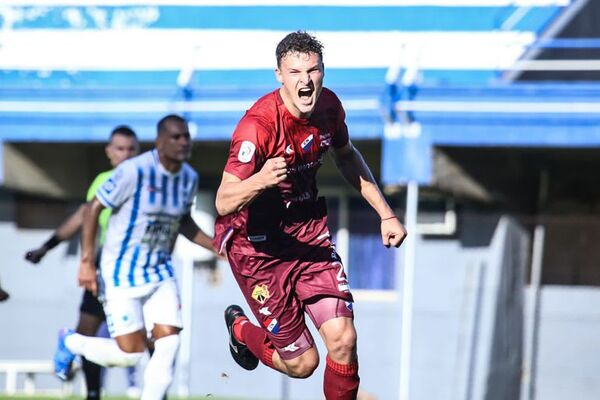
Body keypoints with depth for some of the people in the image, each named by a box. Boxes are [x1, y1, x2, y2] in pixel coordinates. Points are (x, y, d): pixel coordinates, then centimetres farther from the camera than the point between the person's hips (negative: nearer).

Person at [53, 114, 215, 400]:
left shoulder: (189, 178, 2)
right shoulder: (135, 171, -20)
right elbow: (93, 208, -13)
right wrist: (87, 262, -17)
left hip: (160, 271, 6)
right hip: (122, 271, -6)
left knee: (169, 343, -10)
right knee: (130, 353, -6)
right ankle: (71, 342, 23)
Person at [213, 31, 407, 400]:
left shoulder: (328, 105, -7)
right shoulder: (259, 124, -27)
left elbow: (346, 156, 16)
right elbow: (223, 203, -30)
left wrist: (385, 213, 12)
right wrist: (260, 181, -50)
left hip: (309, 228, 5)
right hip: (256, 242, -5)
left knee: (343, 339, -11)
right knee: (302, 362, 1)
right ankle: (241, 329, 33)